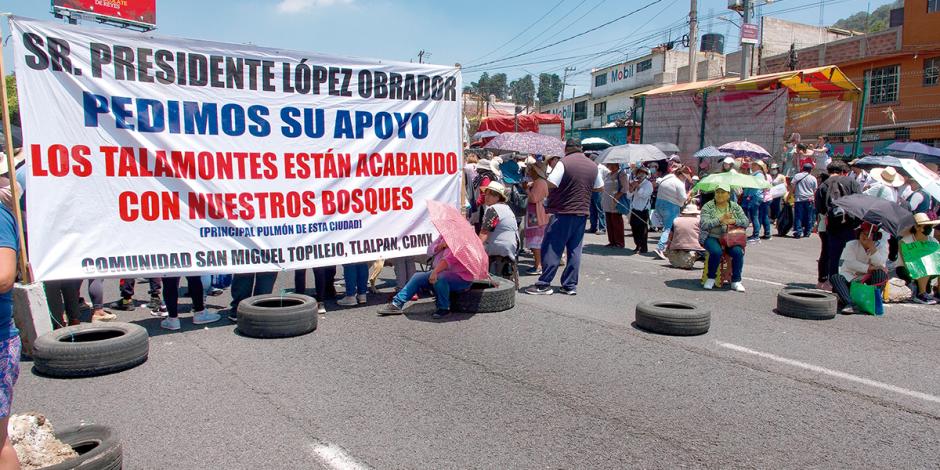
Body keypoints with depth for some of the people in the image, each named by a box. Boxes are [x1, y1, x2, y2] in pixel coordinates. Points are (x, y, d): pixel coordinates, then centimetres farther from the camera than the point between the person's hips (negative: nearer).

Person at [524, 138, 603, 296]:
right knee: (574, 250, 10)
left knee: (552, 248, -1)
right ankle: (570, 285, 13)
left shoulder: (564, 163, -11)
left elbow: (550, 184, -19)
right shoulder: (593, 166, 9)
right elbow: (600, 187, 19)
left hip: (563, 213, -6)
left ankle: (544, 284, 0)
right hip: (582, 213, 6)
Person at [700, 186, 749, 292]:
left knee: (738, 252, -26)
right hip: (712, 237, -3)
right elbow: (704, 224, -13)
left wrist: (733, 221, -16)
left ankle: (736, 281, -10)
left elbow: (746, 221, 2)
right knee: (716, 252, -33)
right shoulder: (708, 207, 0)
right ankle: (710, 278, -10)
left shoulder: (735, 206, 10)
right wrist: (720, 219, -21)